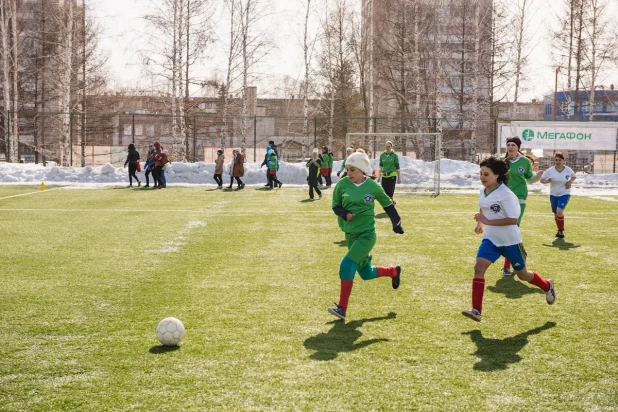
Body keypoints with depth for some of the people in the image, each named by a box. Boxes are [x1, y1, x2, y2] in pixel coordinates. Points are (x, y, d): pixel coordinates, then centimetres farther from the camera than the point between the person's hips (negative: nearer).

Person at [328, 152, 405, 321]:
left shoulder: (373, 186, -6)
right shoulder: (342, 184, -3)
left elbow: (387, 204, 8)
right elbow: (335, 205, 6)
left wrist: (396, 223, 2)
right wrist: (344, 214, -14)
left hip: (366, 234, -5)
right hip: (350, 234, 5)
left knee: (346, 266, -20)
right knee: (366, 273, 16)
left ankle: (342, 308, -14)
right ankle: (394, 271, 46)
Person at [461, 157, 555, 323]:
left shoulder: (506, 194, -21)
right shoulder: (483, 191, 1)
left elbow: (513, 219, -27)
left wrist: (488, 221, -29)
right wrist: (480, 223, 6)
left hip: (510, 240, -5)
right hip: (490, 239, 6)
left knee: (522, 274, 13)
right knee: (479, 267, -17)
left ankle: (547, 286, 46)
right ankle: (476, 310, -19)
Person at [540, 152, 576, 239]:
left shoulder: (568, 170, -5)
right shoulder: (550, 170, -6)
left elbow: (573, 176, 15)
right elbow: (542, 179, 1)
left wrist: (570, 181, -6)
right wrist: (546, 181, -22)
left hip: (564, 194, -3)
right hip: (553, 195, 3)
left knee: (559, 211, -22)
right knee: (556, 214, 10)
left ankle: (561, 231, -8)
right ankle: (560, 230, 33)